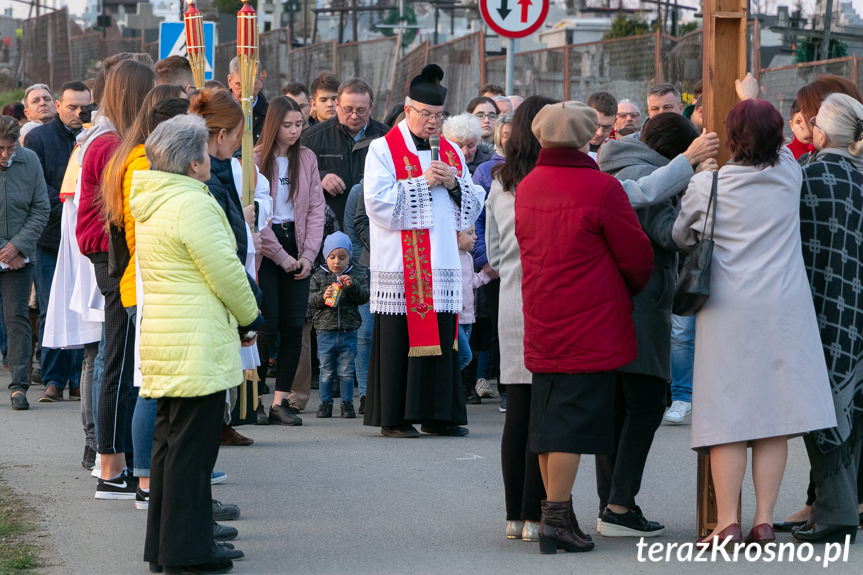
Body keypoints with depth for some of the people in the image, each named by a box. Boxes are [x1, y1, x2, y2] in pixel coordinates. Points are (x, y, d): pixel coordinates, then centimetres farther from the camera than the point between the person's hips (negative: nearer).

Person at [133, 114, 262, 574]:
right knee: (192, 446, -5)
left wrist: (235, 319, 20)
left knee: (169, 441, 15)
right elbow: (225, 272, -15)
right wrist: (250, 318, 2)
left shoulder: (151, 203, 13)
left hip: (162, 339, 10)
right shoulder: (191, 203, -17)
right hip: (196, 345, -10)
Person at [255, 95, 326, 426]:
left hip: (296, 248, 4)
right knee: (269, 322, -10)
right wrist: (280, 256, -9)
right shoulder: (255, 160, -6)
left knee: (294, 324, -2)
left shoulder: (306, 159, 9)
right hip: (264, 249, -4)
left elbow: (316, 208, 9)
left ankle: (281, 400, 2)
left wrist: (308, 255, -2)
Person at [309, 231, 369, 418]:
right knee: (326, 372, 6)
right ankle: (325, 403, 15)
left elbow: (364, 297, -4)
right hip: (325, 331, 0)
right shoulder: (319, 276, 3)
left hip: (348, 332, 0)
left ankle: (347, 403, 14)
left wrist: (352, 286, -21)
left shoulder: (358, 274, 4)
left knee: (346, 372, 5)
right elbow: (310, 300, -2)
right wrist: (322, 297, -22)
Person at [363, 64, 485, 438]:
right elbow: (379, 202, -11)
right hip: (400, 264, -5)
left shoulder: (451, 152, 17)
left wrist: (454, 184, -3)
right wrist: (422, 183, -11)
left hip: (442, 262, 5)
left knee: (442, 334, 2)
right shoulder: (383, 150, 1)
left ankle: (437, 416, 9)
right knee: (399, 337, -5)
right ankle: (393, 418, 0)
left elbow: (472, 207, 16)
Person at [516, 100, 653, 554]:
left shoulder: (526, 188, 8)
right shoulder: (600, 188, -13)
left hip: (541, 324, 7)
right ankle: (557, 516, -7)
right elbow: (637, 255, -8)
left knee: (548, 417, 11)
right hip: (590, 325, -7)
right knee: (575, 415, -5)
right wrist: (633, 290, 14)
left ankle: (555, 513, 18)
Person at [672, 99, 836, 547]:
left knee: (729, 415, -1)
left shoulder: (706, 185, -6)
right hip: (781, 309, 2)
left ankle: (727, 523, -4)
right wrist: (754, 102, 38)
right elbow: (777, 148, 24)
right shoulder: (789, 176, 0)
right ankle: (764, 521, 4)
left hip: (728, 312, -2)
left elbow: (680, 237, 9)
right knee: (773, 415, 5)